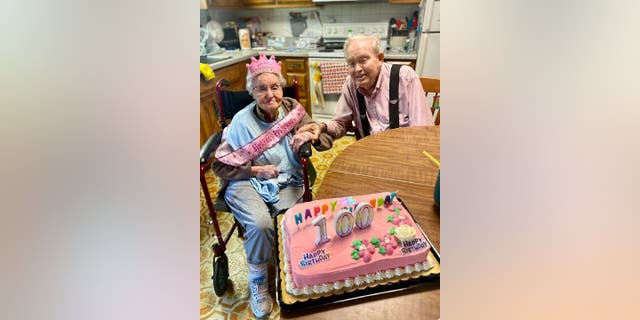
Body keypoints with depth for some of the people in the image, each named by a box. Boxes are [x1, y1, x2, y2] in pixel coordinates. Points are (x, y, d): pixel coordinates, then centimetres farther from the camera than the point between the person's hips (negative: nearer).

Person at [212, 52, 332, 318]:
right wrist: (256, 170, -15)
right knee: (260, 224, -29)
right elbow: (221, 166, -4)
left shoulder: (293, 109, -1)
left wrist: (309, 135, -17)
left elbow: (327, 141, 5)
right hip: (248, 183, -2)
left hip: (288, 182, 2)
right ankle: (258, 281, 3)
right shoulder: (242, 121, -9)